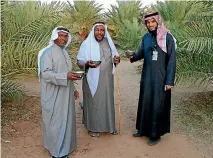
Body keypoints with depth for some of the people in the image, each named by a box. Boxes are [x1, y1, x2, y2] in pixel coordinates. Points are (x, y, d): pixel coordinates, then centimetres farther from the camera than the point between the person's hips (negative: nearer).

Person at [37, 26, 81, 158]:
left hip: (65, 94, 8)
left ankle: (65, 146, 33)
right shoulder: (48, 52, -13)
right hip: (54, 95, -8)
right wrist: (66, 76, -31)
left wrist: (73, 88, 17)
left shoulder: (64, 52, 12)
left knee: (66, 119, 16)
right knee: (56, 121, 1)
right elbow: (46, 73, -22)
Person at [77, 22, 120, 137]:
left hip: (107, 79, 4)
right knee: (93, 102, 5)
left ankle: (109, 125, 29)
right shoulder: (86, 44, -8)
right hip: (93, 80, -4)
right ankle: (93, 127, 21)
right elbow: (79, 61, -9)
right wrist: (87, 64, -30)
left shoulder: (108, 42, 5)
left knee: (108, 101, 13)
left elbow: (114, 56, 14)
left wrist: (116, 60, -10)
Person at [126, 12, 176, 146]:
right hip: (147, 76, 6)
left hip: (160, 77, -6)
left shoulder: (168, 37, -12)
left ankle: (156, 134, 19)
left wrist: (169, 81, -15)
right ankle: (143, 129, 31)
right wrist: (133, 56, -11)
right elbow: (141, 53, 13)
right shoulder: (146, 37, 5)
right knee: (145, 102, 14)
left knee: (158, 104, 3)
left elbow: (172, 60, -13)